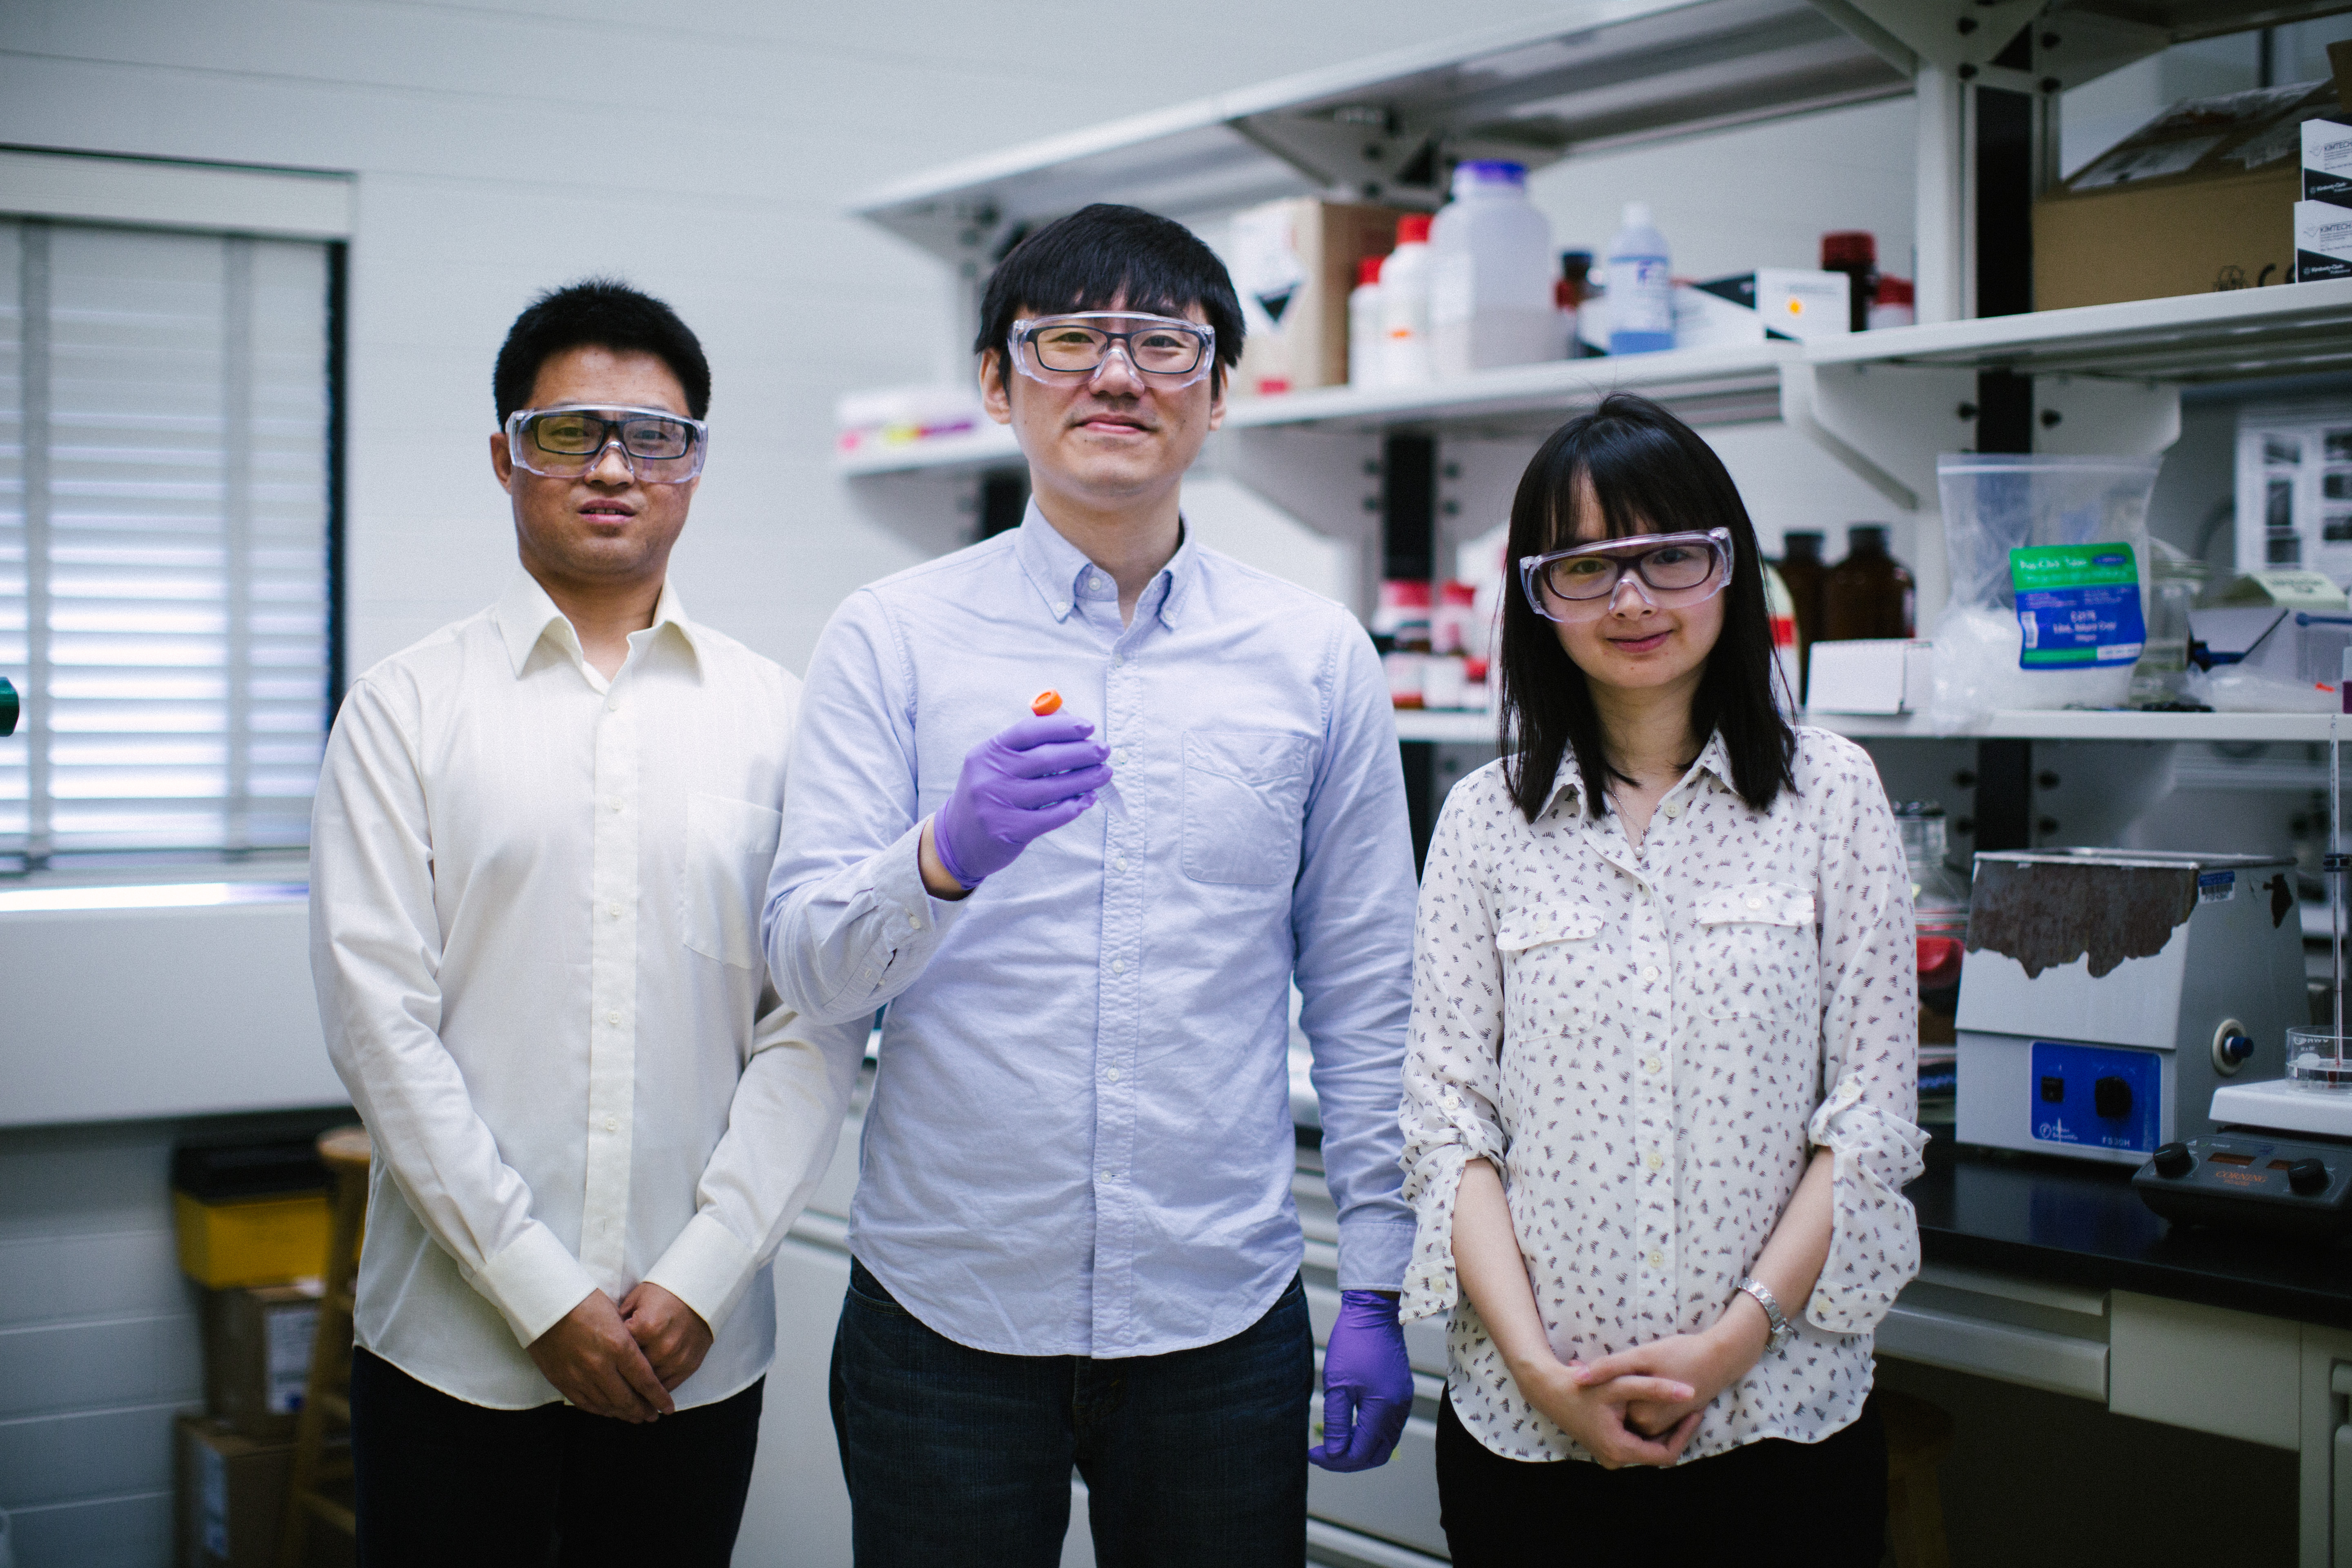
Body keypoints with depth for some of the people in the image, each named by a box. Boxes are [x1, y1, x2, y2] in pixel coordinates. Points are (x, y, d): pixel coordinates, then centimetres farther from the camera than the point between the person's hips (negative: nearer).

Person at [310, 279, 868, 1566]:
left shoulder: (776, 716, 4)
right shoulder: (405, 708, 1)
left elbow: (818, 1024, 0)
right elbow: (378, 1018, -5)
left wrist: (702, 1274, -9)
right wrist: (541, 1290, -10)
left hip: (697, 1348, 1)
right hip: (456, 1337, -1)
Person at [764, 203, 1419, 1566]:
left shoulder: (1319, 656, 4)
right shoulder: (894, 636, 0)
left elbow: (1366, 999, 7)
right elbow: (811, 967, -6)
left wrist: (1380, 1285, 4)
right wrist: (947, 855, -26)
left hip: (1223, 1319, 1)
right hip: (945, 1312, -1)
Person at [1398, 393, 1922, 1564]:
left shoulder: (1829, 794, 2)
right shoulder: (1486, 819, 3)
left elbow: (1873, 1113, -1)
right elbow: (1448, 1117, 0)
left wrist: (1738, 1337, -10)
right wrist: (1536, 1366, -11)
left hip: (1781, 1414, 0)